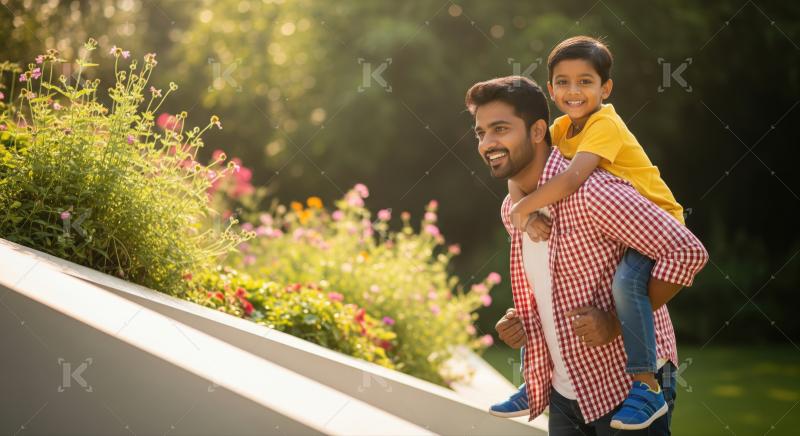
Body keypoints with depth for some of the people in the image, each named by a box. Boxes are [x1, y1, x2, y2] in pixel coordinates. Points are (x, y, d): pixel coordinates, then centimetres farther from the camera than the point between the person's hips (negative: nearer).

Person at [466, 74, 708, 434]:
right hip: (564, 392, 8)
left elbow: (687, 252, -23)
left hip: (627, 387, -8)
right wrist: (521, 321, 2)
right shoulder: (511, 209, 6)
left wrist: (618, 323, -21)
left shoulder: (591, 191, -21)